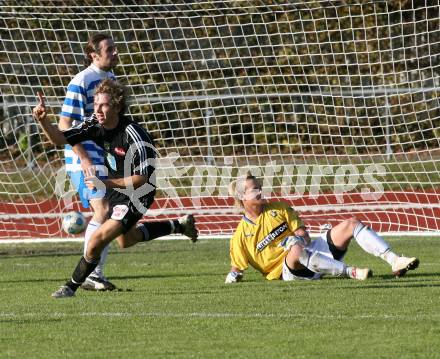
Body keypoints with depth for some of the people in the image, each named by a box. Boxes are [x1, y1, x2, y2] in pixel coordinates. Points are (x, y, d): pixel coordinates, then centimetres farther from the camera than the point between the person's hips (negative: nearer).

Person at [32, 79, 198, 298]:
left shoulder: (134, 136, -31)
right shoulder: (95, 124, -12)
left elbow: (140, 178, -29)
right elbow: (59, 139, -14)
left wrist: (106, 183, -38)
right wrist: (43, 120, -33)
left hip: (136, 195, -9)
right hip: (114, 188, 9)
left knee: (96, 242, -18)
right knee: (125, 241, 30)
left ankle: (71, 287, 2)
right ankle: (180, 225, 47)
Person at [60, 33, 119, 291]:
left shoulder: (110, 78, 12)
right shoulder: (81, 82, -15)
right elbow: (65, 125, -17)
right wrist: (84, 160, -21)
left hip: (105, 156, 9)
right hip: (84, 158, -9)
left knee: (107, 213, 9)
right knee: (103, 210, -15)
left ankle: (97, 275, 17)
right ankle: (88, 276, -11)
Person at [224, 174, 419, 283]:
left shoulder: (278, 208, 12)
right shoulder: (241, 235, 0)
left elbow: (303, 235, 8)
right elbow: (236, 267, 7)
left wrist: (297, 239, -13)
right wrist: (233, 277, -14)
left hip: (310, 249, 6)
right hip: (290, 271, -6)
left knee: (352, 224, -10)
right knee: (297, 251, -44)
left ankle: (394, 261, -23)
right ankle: (350, 272, -47)